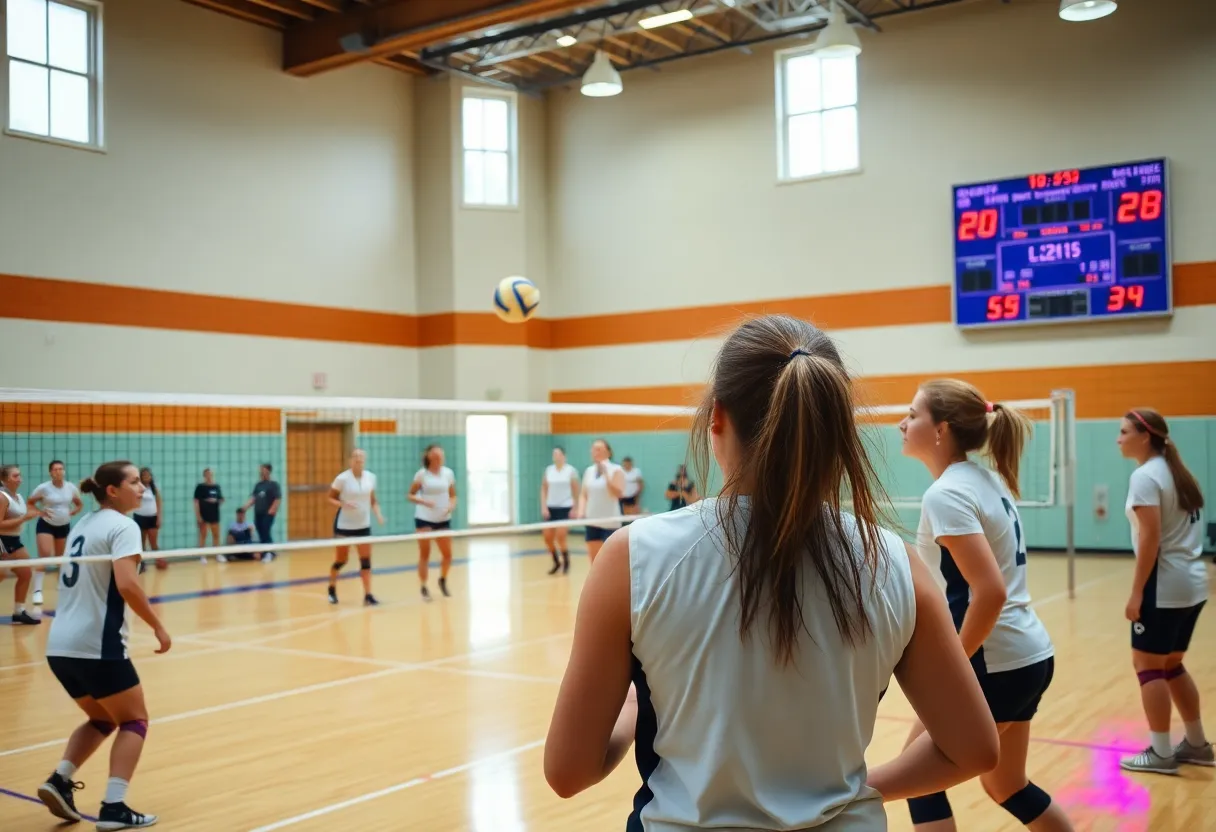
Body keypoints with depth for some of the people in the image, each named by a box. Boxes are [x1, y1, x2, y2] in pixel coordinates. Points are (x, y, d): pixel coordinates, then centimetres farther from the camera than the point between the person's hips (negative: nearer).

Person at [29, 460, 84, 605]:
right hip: (46, 525, -4)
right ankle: (37, 590, -20)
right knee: (44, 555, -22)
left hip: (64, 526, 4)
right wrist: (40, 512, -17)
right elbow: (30, 502, -3)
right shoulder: (43, 488, -11)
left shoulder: (71, 487, -2)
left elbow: (79, 504, 12)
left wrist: (72, 512, -5)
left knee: (61, 559, 15)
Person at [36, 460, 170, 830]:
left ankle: (59, 780, 7)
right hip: (96, 646, -8)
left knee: (102, 719, 24)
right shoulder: (122, 526, -10)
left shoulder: (82, 525, 16)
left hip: (60, 644, 8)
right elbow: (126, 585, -23)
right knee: (134, 720, 7)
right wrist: (158, 626, -15)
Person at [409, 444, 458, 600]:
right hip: (424, 518, -3)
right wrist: (423, 501, -21)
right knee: (425, 553, -1)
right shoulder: (422, 474, -6)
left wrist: (452, 505, -11)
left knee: (447, 554, 4)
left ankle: (443, 580, 30)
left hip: (443, 519, 3)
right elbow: (410, 495, -3)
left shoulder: (448, 473, 2)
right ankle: (424, 588, 9)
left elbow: (453, 495, 9)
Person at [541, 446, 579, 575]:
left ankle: (566, 563, 9)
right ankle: (556, 562, 20)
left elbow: (576, 490, 0)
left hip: (565, 507, -4)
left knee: (561, 536, -12)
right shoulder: (548, 470, 7)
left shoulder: (571, 470, -2)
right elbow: (544, 489, 9)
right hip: (551, 507, 4)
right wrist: (543, 507, 0)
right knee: (547, 537, 0)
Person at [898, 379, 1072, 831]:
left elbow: (991, 593, -28)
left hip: (994, 663, -9)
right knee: (1006, 786, 23)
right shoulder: (985, 478, 8)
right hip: (1029, 655, 9)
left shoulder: (945, 494, -19)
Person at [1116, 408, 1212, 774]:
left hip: (1165, 586, -9)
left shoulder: (1145, 476, -14)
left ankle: (1161, 753, 3)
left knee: (1148, 665, -1)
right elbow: (1180, 531, 17)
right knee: (1170, 665, 17)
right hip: (1192, 583, 9)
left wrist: (1136, 591, -18)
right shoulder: (1176, 472, 13)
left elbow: (1151, 538, -21)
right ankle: (1197, 744, 24)